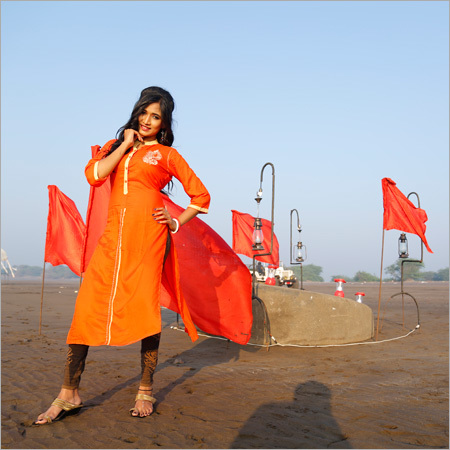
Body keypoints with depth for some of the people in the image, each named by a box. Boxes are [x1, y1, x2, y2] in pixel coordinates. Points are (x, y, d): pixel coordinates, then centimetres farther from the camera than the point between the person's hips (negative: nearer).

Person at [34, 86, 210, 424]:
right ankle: (69, 395, 4)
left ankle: (146, 391, 10)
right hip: (114, 237, 3)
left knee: (145, 308, -4)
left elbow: (201, 196, 13)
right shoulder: (115, 147, 20)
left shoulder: (167, 154, 11)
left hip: (148, 236, -3)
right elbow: (94, 174, -1)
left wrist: (176, 223, 3)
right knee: (87, 308, -4)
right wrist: (125, 145, 4)